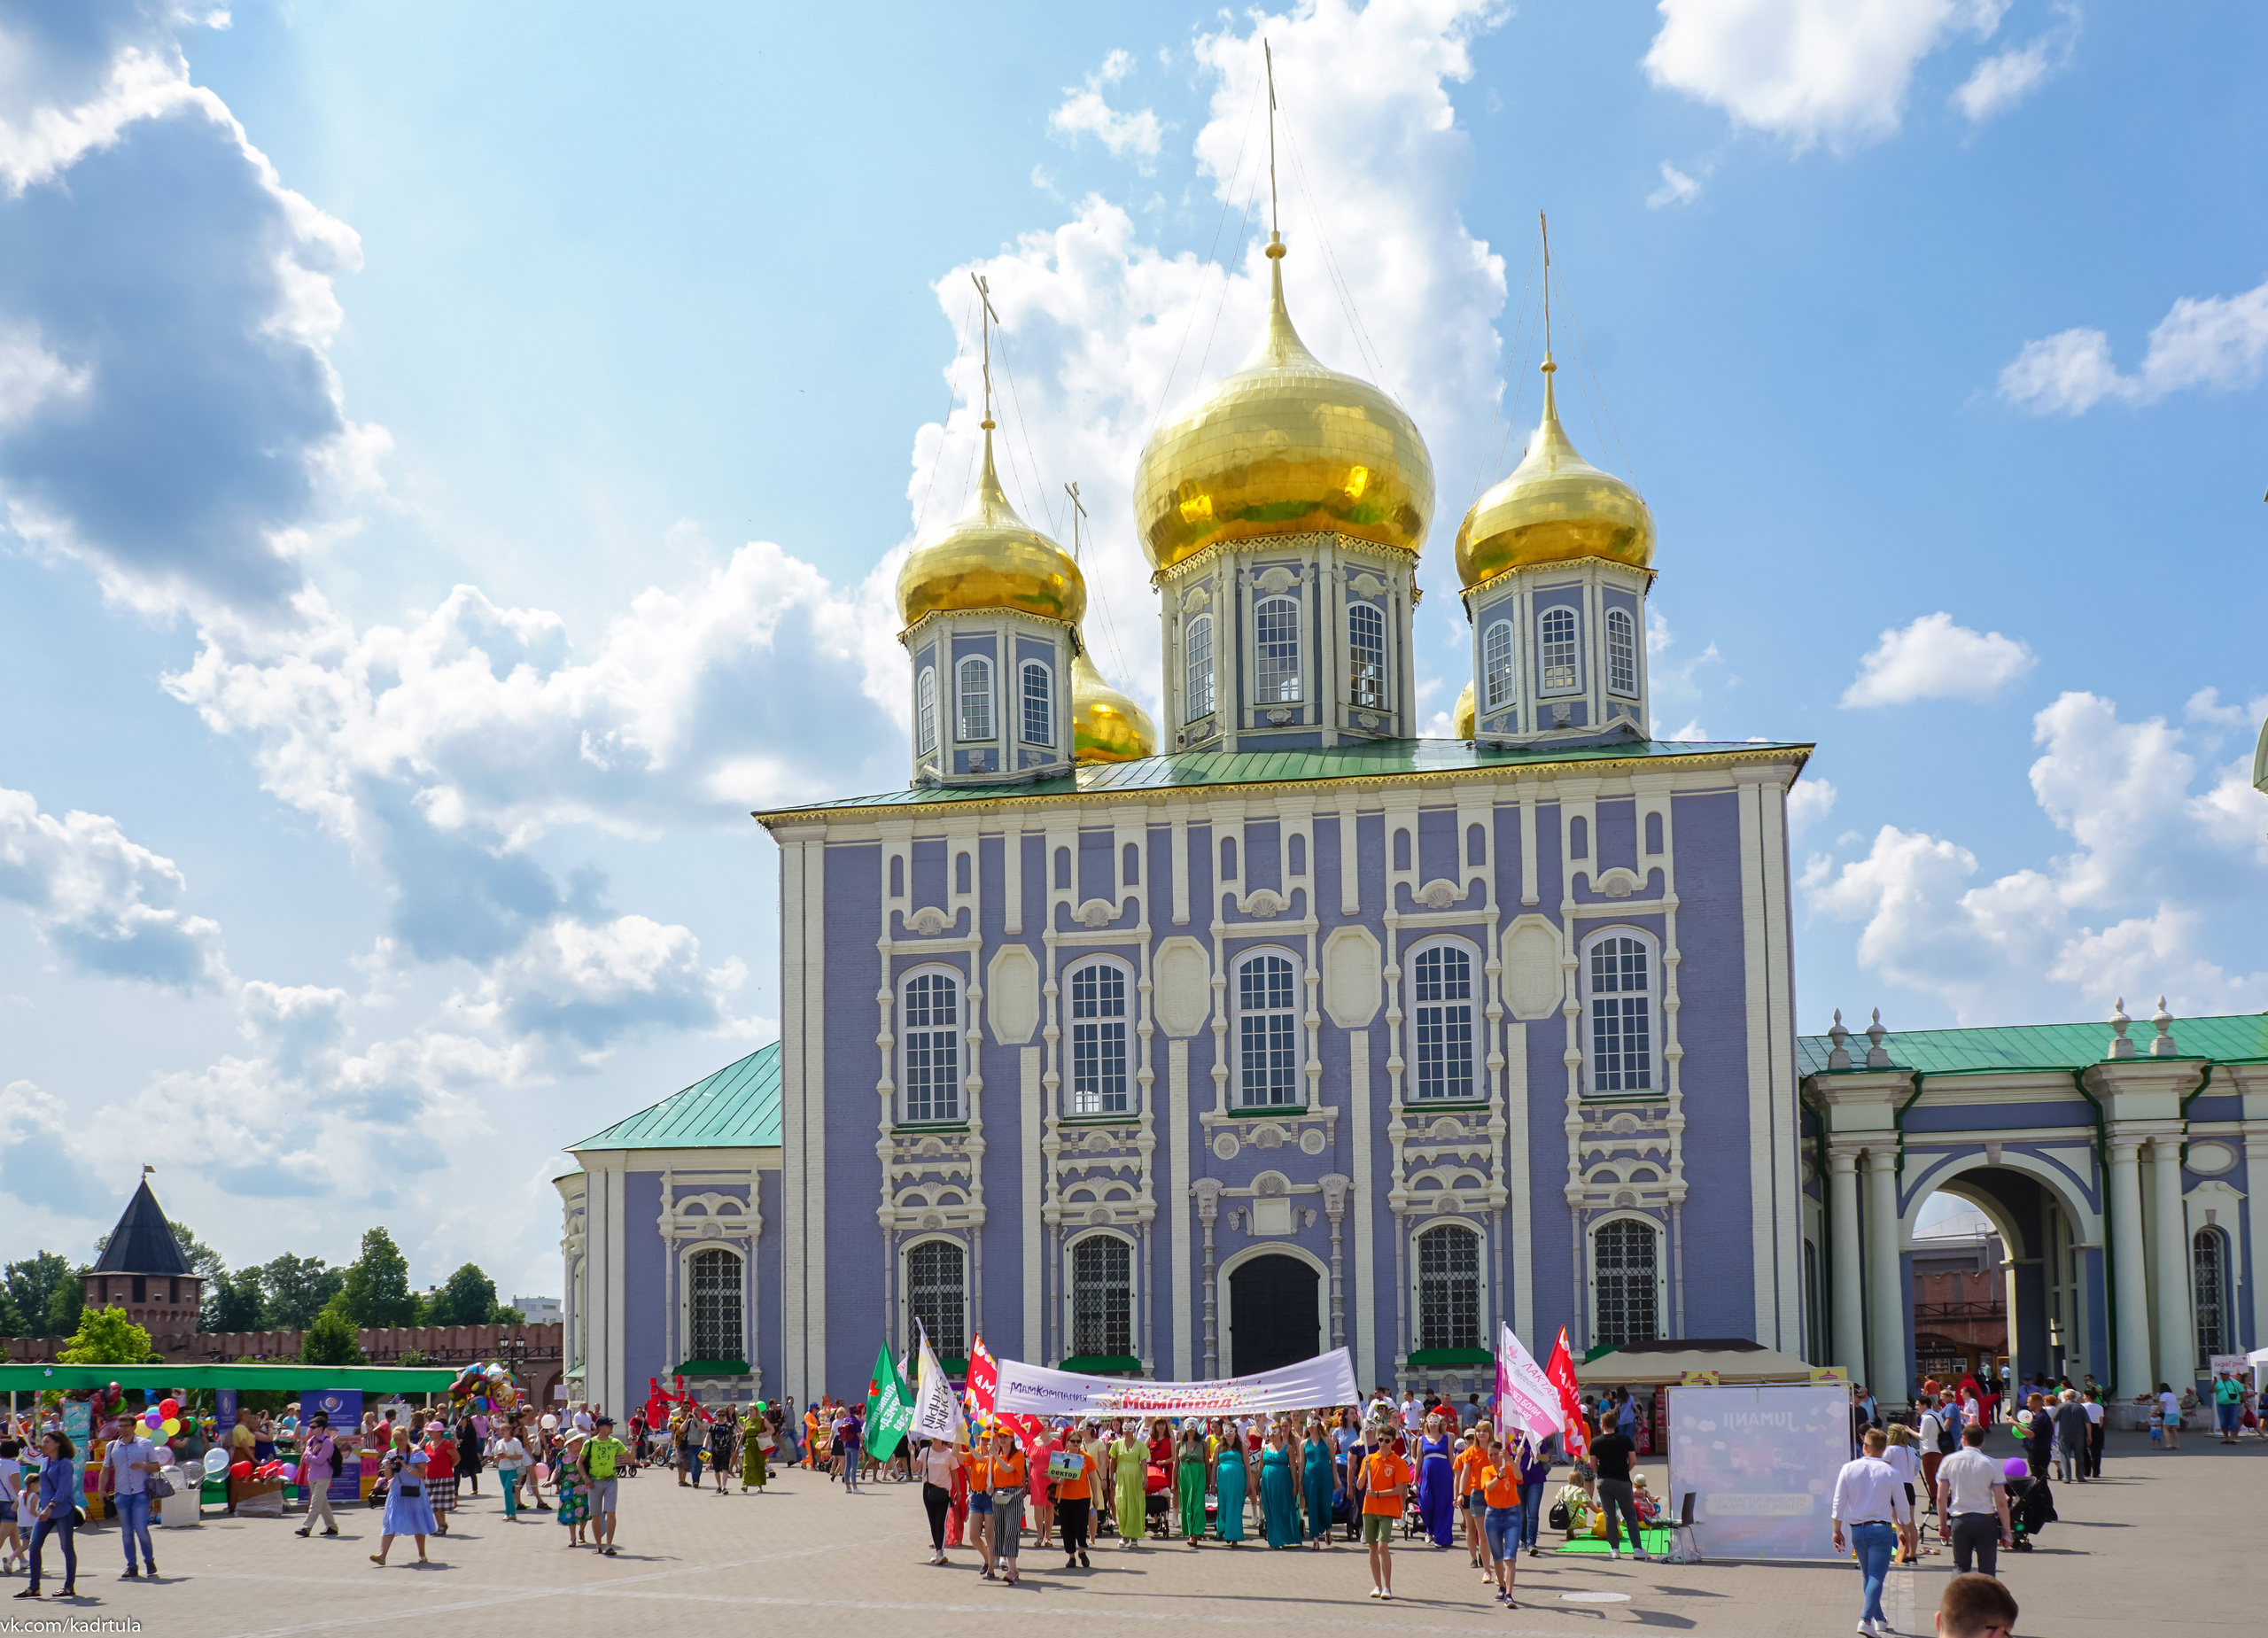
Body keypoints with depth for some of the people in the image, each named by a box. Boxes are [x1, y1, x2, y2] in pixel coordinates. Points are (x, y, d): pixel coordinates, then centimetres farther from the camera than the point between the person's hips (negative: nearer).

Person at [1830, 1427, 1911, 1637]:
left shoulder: (1849, 1468, -1)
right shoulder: (1890, 1472, -5)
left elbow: (1839, 1502, -1)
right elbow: (1903, 1507, 3)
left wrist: (1837, 1531, 7)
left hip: (1856, 1529, 3)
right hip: (1881, 1528, -3)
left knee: (1867, 1576, 19)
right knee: (1877, 1576, -6)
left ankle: (1879, 1619, 29)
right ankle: (1866, 1620, -22)